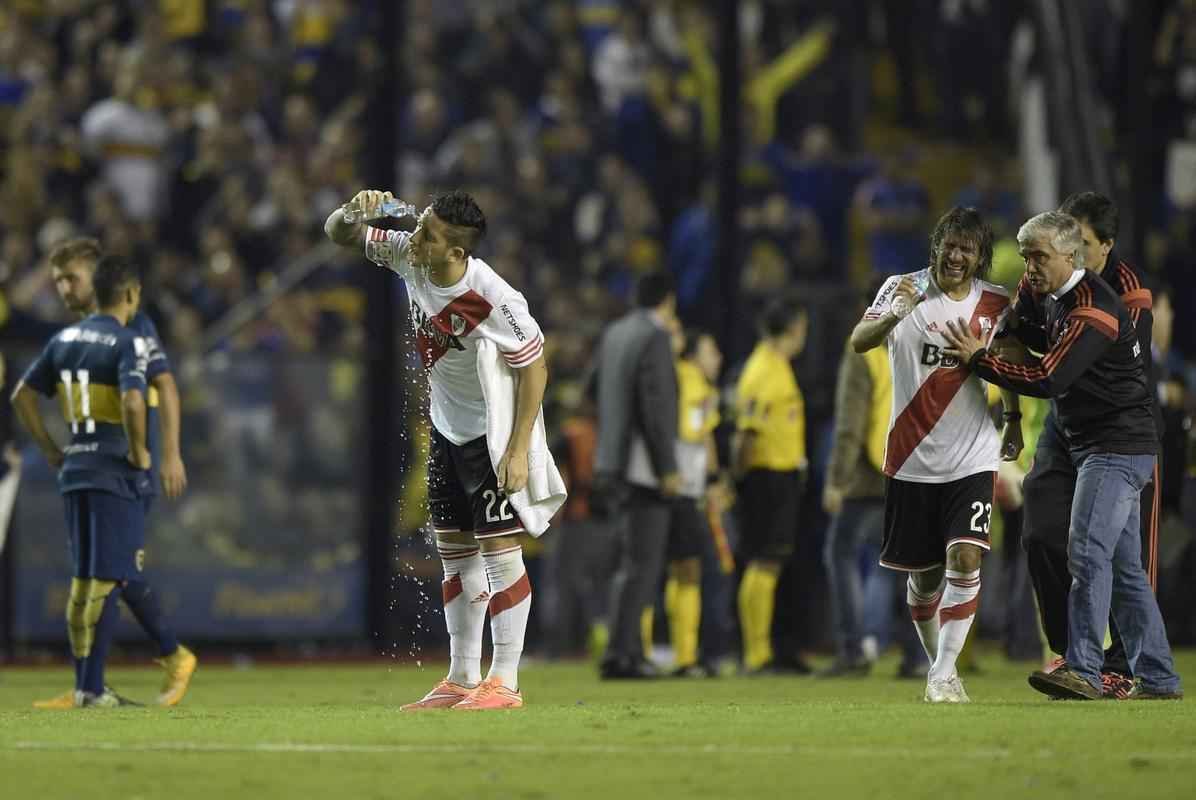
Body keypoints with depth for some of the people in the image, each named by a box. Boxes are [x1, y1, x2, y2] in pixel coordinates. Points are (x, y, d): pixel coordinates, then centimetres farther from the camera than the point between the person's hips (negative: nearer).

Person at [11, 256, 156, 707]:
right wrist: (139, 452, -11)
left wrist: (49, 449, 17)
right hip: (116, 472, -7)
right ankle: (93, 689, -6)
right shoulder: (127, 344, -11)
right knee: (106, 581, -5)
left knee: (83, 580, 13)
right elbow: (133, 403, -26)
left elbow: (22, 396, 13)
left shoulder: (65, 340, 10)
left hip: (74, 467, 7)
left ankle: (83, 685, 15)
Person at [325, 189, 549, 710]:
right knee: (454, 552, 10)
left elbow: (534, 366, -21)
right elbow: (338, 234, 0)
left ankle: (504, 683, -4)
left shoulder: (494, 302, -30)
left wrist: (519, 449, -23)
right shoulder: (408, 257, -11)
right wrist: (354, 211, -25)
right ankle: (461, 680, 16)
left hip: (493, 433, -8)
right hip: (447, 430, 8)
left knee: (499, 549, -8)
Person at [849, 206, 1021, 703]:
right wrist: (896, 312, -37)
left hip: (972, 459, 0)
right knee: (923, 574, 9)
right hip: (911, 460, 0)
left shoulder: (995, 303, 1)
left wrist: (1014, 421, 19)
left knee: (964, 559, -17)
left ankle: (944, 674, -13)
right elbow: (859, 342, -20)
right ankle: (940, 665, 28)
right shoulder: (904, 289, -6)